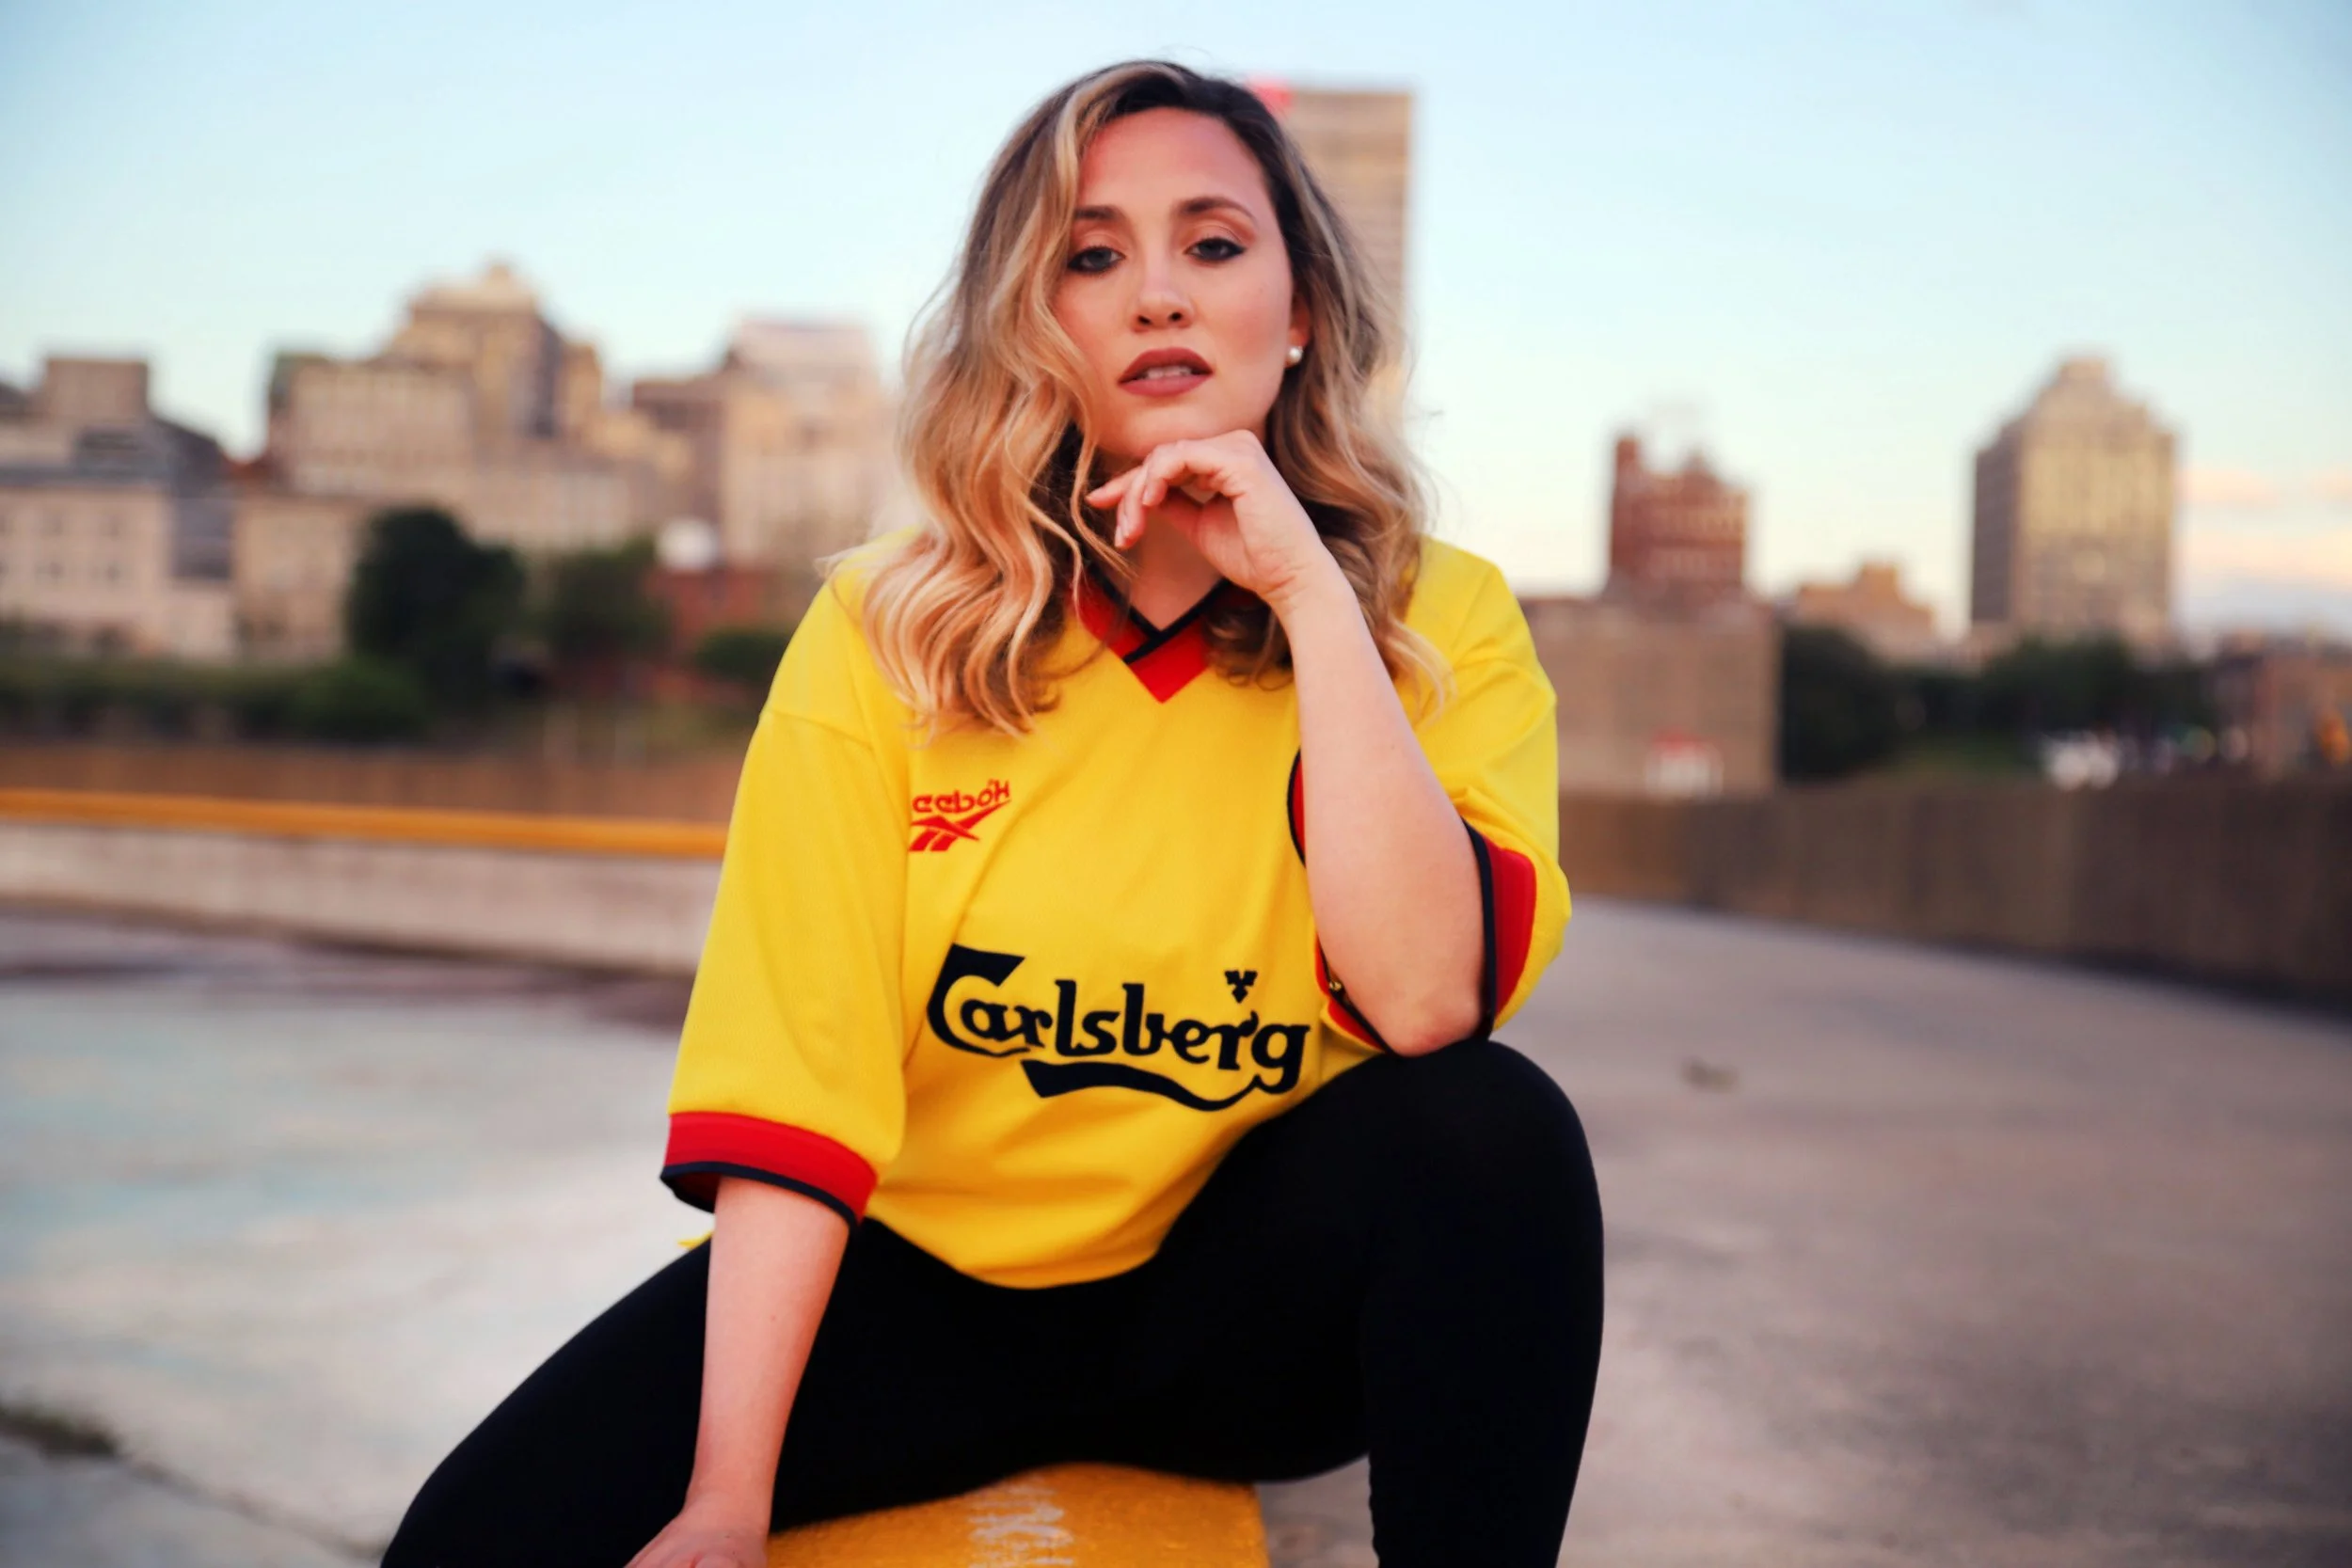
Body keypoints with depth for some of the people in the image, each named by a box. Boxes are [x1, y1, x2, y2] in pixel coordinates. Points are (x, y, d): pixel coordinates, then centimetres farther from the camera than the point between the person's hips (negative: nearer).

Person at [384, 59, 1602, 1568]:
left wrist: (1308, 589, -25)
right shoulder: (889, 631, -8)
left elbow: (1428, 1002, -24)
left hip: (1253, 1294, 1)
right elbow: (792, 1067, -14)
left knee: (1497, 1126, -30)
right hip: (918, 1277, 0)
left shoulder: (1440, 619, -7)